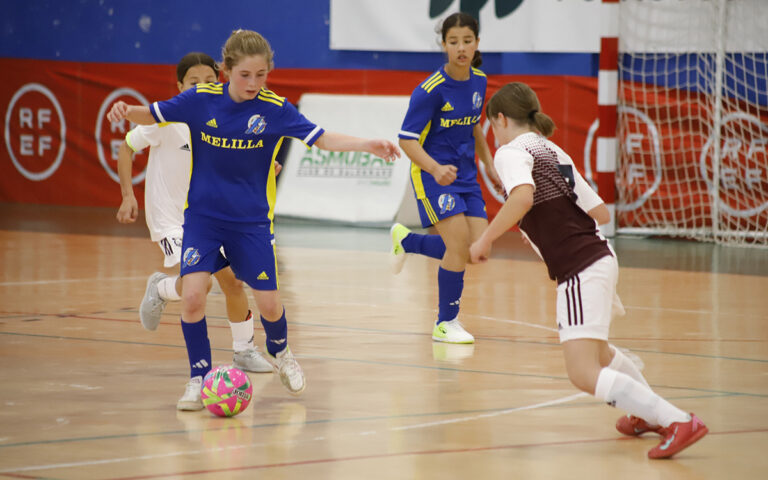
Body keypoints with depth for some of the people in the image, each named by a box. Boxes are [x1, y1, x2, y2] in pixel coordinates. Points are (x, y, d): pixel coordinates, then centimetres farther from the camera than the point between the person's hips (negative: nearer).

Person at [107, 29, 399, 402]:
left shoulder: (275, 109, -10)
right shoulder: (200, 100, -9)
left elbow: (321, 138, -12)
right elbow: (153, 115, 1)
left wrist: (367, 145, -26)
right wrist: (127, 110, -20)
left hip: (252, 221, 0)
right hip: (202, 216, 0)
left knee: (269, 304, 2)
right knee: (192, 296, -18)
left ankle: (279, 351, 37)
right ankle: (200, 377, 2)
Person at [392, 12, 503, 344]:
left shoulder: (479, 81, 2)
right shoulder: (431, 90, -18)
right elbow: (407, 140, -19)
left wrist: (489, 165, 19)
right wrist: (436, 169, -33)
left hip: (465, 174, 7)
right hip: (432, 174, -7)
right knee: (459, 241, -17)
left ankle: (407, 241, 24)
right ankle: (446, 323, 1)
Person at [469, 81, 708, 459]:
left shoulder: (513, 151, -7)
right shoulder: (554, 152, 19)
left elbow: (522, 196, -28)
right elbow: (597, 209, 20)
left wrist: (485, 240, -18)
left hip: (581, 270, -10)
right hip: (600, 255, 10)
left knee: (584, 374, -16)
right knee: (595, 351, 35)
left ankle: (678, 422, -25)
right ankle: (650, 413, 50)